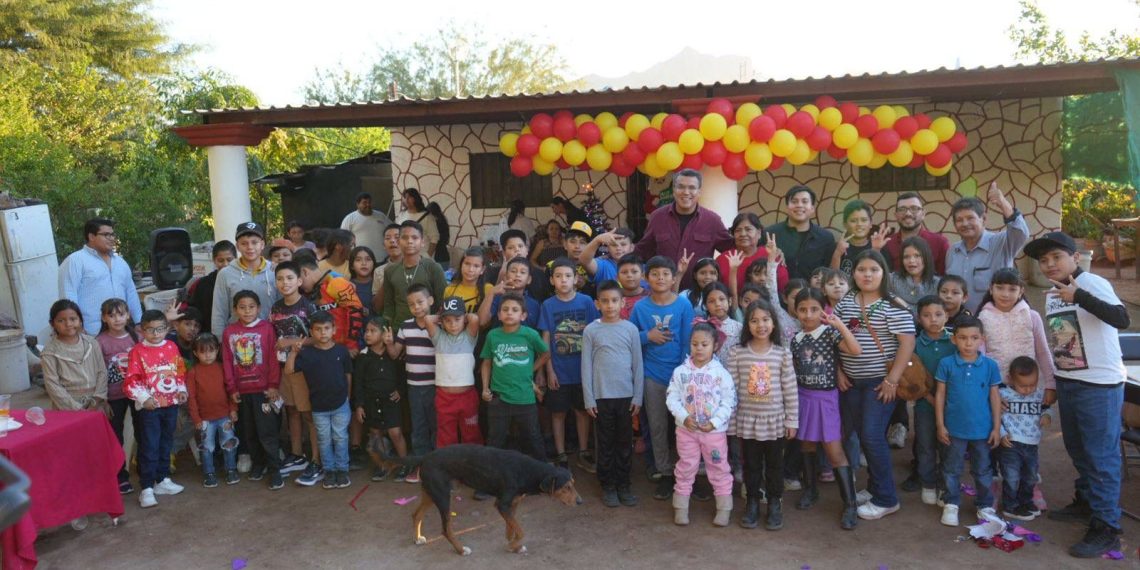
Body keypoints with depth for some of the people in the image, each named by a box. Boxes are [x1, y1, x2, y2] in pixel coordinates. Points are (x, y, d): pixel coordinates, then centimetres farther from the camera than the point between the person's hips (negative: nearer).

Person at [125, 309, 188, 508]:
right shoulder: (137, 351, -9)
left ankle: (162, 480, 29)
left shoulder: (172, 347, 5)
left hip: (171, 404, 5)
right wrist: (144, 398, -19)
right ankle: (146, 488, 3)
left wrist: (182, 390, 1)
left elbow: (180, 371, 13)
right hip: (150, 406, -5)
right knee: (149, 447, -3)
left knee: (166, 444, 16)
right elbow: (131, 380, -11)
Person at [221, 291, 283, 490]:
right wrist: (232, 388, 2)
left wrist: (273, 385, -9)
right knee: (249, 432, 14)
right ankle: (258, 463, 30)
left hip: (263, 389, -4)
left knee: (267, 432, -3)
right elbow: (227, 362, 5)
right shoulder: (229, 332, 3)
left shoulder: (267, 328, -6)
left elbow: (273, 358, -6)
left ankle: (274, 469, 5)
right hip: (241, 391, 4)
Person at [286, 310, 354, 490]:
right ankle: (330, 470, 24)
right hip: (318, 407, 1)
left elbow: (348, 375, 3)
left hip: (340, 404, -1)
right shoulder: (306, 353, -7)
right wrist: (293, 352, -25)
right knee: (324, 440, 12)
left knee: (340, 438, 8)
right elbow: (289, 370, -13)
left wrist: (347, 396, 6)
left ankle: (342, 469, 20)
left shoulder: (341, 351, -6)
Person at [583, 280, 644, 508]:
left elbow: (638, 365, 3)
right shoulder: (591, 330, -2)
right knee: (605, 443, 8)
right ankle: (608, 486, 19)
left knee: (625, 443, 10)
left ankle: (623, 485, 22)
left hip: (626, 395, 1)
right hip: (601, 396, -1)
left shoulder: (630, 329, 1)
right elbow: (586, 367, -1)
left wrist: (638, 396, 0)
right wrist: (588, 399, -5)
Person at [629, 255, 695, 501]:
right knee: (657, 427, 9)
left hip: (679, 373, -1)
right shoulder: (640, 306, -2)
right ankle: (665, 474, 22)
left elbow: (688, 341, -5)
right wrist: (647, 336, -13)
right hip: (652, 376, 2)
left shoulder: (684, 304, -6)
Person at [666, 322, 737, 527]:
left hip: (715, 430, -1)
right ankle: (681, 507, 23)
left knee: (719, 468, 9)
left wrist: (715, 422, -16)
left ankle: (724, 508, 22)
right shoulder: (680, 371, -3)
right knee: (685, 468, 12)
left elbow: (729, 402, -7)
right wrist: (684, 417, -17)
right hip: (686, 429, 1)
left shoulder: (721, 373, -7)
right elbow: (672, 398, -4)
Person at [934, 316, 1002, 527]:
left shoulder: (990, 365, -5)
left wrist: (997, 427, 1)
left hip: (982, 429, 1)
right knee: (951, 469, 11)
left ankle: (985, 505, 31)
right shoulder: (946, 364, -8)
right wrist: (940, 425, -4)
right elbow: (940, 395, -3)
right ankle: (951, 505, 26)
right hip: (955, 428, -1)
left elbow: (994, 397, 2)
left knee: (983, 470, 15)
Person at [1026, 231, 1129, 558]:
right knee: (1077, 449, 20)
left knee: (1101, 456, -3)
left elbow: (1122, 320, -32)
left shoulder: (1093, 284, -15)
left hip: (1099, 384, -8)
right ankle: (1086, 503, 37)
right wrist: (1053, 383, 20)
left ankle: (1106, 529, 4)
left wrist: (1079, 296, -42)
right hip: (1067, 382, 8)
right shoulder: (1051, 295, 8)